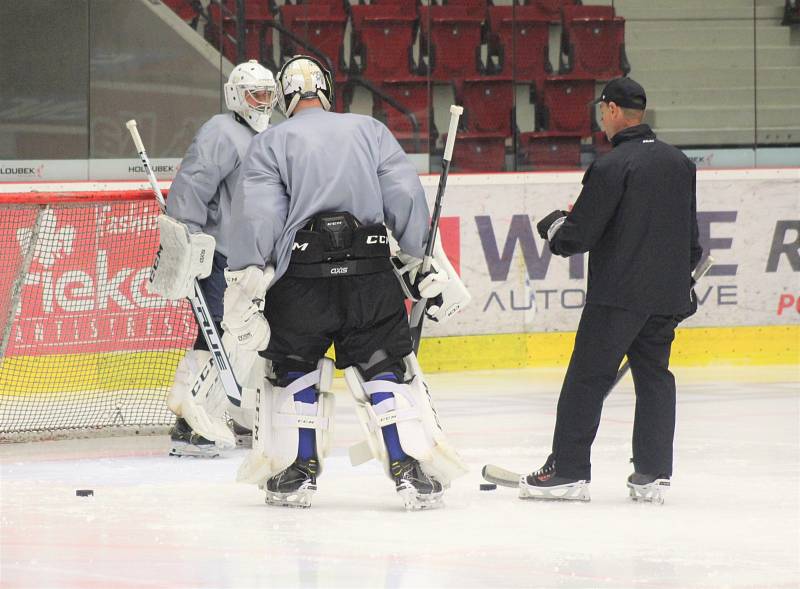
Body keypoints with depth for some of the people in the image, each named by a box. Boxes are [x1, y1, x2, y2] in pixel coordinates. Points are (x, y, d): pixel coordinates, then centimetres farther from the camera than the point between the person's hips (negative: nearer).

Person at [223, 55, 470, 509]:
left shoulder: (271, 144, 7)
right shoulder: (371, 131, 13)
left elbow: (257, 219, -4)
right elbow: (406, 199, 6)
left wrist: (245, 285, -5)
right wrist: (425, 266, 10)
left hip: (301, 275, -1)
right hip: (371, 275, 1)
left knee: (294, 369, 15)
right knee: (387, 368, 6)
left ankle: (297, 471, 16)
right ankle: (412, 468, -4)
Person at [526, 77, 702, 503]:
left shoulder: (612, 166, -13)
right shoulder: (680, 164, 11)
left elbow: (578, 235, -13)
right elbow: (691, 239, 18)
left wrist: (552, 226, 7)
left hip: (618, 295, -7)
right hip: (667, 294, 7)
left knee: (588, 377, -1)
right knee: (653, 376, 12)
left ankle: (568, 471, -1)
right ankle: (652, 474, 9)